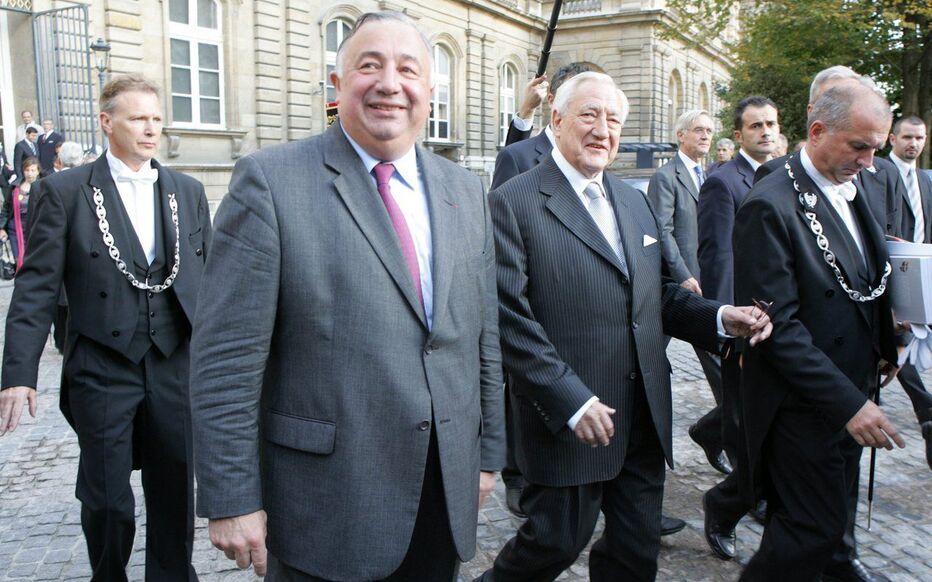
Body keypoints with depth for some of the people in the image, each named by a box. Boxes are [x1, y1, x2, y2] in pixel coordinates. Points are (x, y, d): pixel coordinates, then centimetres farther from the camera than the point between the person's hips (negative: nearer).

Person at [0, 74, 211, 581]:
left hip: (175, 366, 3)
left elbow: (209, 278, 10)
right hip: (102, 370, -2)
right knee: (106, 501, 9)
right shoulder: (66, 191, -2)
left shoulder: (188, 192, 7)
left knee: (175, 491, 12)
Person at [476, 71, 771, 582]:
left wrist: (719, 317, -2)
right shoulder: (513, 204, -11)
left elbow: (655, 295, 17)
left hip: (645, 418, 7)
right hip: (569, 420, -7)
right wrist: (570, 401, -21)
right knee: (558, 541, 9)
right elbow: (509, 318, -17)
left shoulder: (634, 201, 14)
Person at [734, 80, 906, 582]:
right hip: (804, 404, -8)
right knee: (816, 528, 1)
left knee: (828, 518, 20)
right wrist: (848, 403, -23)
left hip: (851, 394, 8)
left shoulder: (851, 188, 8)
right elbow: (777, 326, -22)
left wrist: (884, 343, 0)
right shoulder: (771, 206, -19)